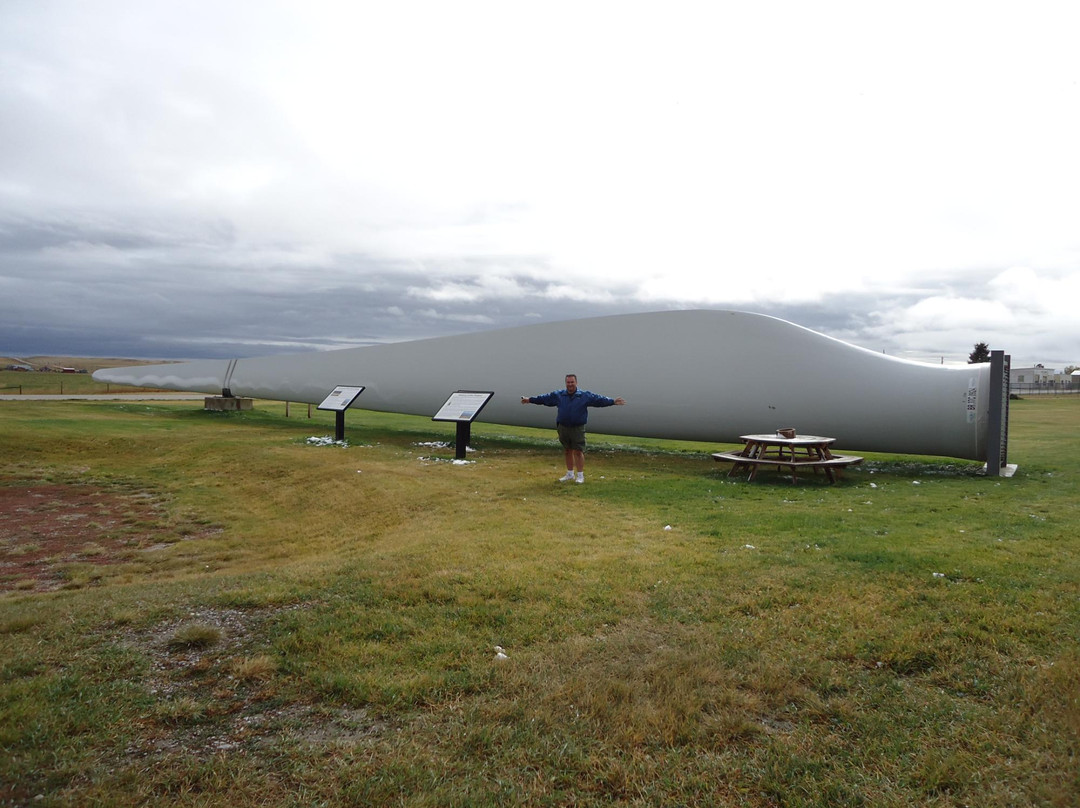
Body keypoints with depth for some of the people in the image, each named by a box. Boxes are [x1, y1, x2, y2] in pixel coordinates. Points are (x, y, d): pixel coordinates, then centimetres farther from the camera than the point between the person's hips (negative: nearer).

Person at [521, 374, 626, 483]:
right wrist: (530, 399, 11)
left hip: (577, 429, -3)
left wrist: (613, 401, -13)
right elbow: (544, 398, 12)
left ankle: (580, 475, 7)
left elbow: (599, 399, -4)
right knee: (567, 451, 13)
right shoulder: (558, 395, 8)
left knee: (578, 452, -4)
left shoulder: (585, 396, 0)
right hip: (563, 428, 3)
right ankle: (570, 474, 25)